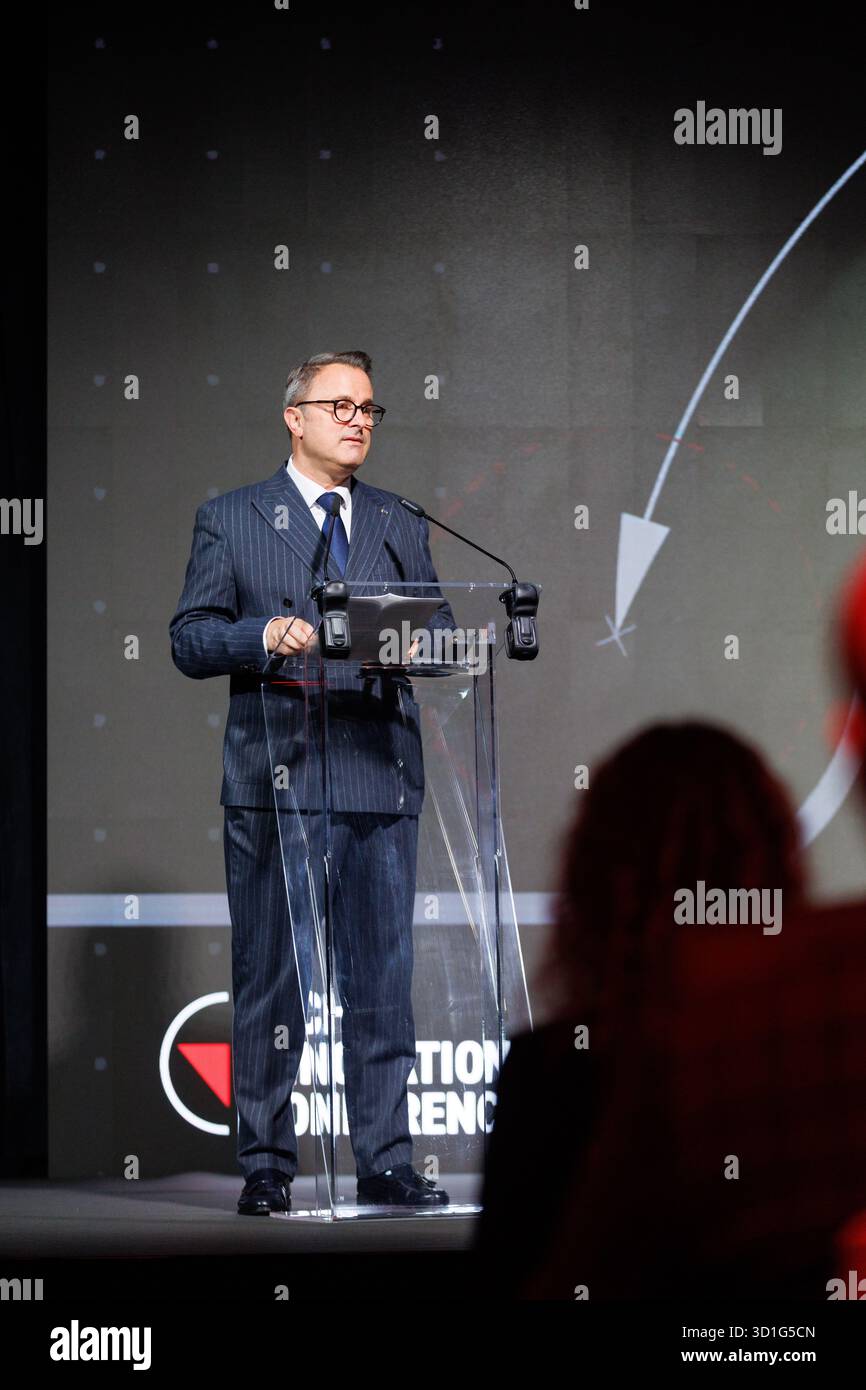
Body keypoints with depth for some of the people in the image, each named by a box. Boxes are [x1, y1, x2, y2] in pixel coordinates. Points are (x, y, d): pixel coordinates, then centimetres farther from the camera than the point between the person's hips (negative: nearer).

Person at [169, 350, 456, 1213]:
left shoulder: (401, 526, 17)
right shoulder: (230, 521, 7)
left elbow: (440, 632, 13)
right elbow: (189, 641, 1)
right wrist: (265, 638, -16)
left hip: (380, 780, 3)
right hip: (273, 778, -3)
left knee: (383, 976, 1)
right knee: (269, 978, 1)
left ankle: (385, 1163, 6)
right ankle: (266, 1165, 7)